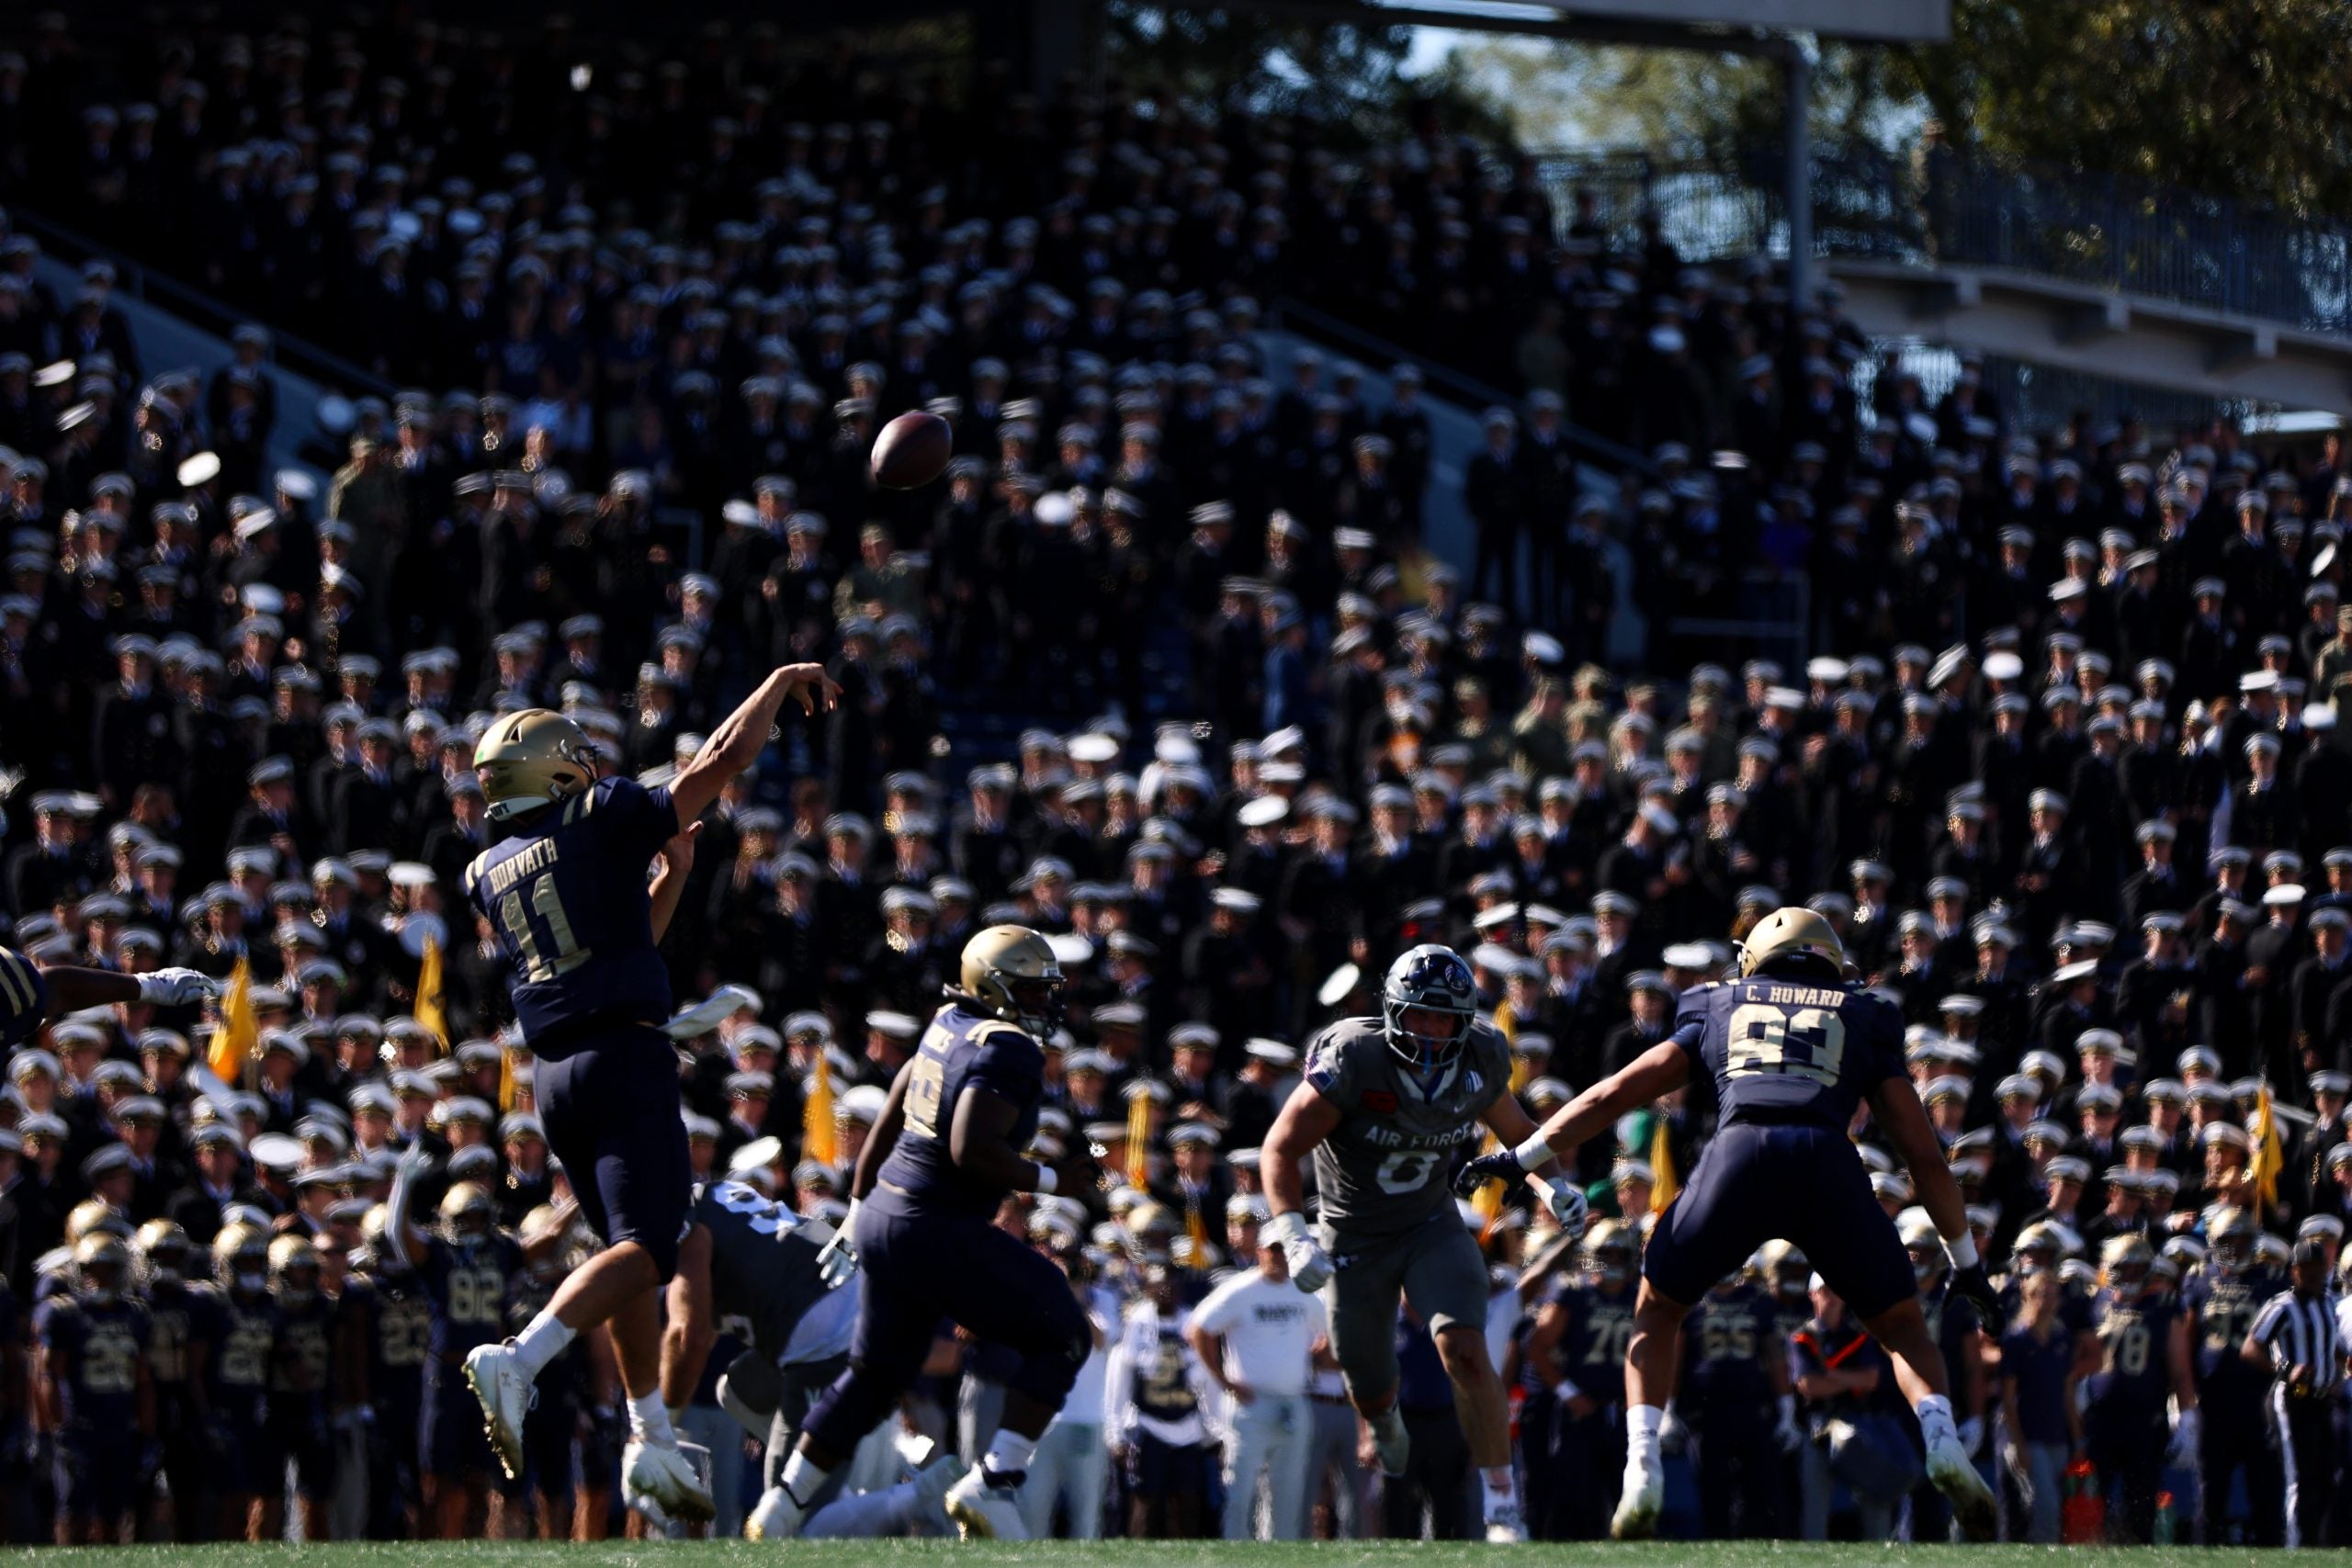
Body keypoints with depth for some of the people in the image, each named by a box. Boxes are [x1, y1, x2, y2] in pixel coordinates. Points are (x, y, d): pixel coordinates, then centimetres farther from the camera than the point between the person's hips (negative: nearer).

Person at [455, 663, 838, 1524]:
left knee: (632, 1253, 15)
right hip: (626, 1060, -7)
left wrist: (672, 874, 28)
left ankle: (651, 1439, 12)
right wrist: (783, 680, 14)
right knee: (645, 1248, -13)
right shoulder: (600, 821, 0)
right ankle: (517, 1361, -32)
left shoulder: (489, 873, 17)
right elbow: (722, 759, 2)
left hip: (556, 1077, 7)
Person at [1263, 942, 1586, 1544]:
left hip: (1430, 1225, 2)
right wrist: (1292, 1236, -33)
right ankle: (1385, 1422, 55)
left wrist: (1550, 1182, -10)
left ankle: (1503, 1510, -18)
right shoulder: (1353, 1060, -27)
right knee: (1371, 1394, 13)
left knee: (1465, 1353, -23)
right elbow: (1281, 1149, -22)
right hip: (1354, 1239, -1)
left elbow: (1517, 1131, 9)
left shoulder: (1480, 1062, -13)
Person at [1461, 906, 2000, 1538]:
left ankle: (1642, 1470, 5)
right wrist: (1966, 1260, 36)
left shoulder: (1718, 1010, 30)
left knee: (1657, 1313, 23)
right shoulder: (1865, 1023, 29)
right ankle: (1940, 1439, -10)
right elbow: (1926, 1156, 27)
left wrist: (1521, 1157, 37)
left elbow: (1615, 1093, 29)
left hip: (1738, 1154, 0)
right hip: (1828, 1163, 0)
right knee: (1902, 1326, 18)